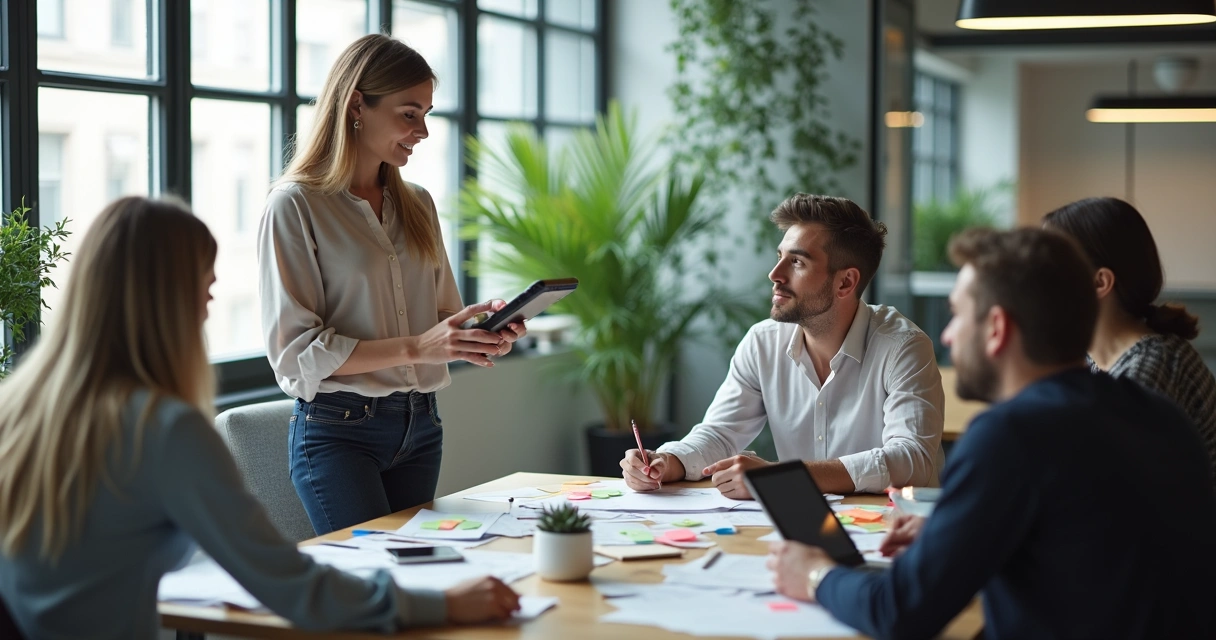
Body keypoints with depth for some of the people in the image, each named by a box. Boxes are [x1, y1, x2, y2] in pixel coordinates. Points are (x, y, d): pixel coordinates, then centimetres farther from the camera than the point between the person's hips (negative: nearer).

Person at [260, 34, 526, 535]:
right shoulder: (295, 206, -7)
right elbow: (294, 352, -12)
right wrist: (414, 347, -21)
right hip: (338, 431, -6)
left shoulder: (418, 206, 13)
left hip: (420, 427, 6)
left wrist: (482, 330, -6)